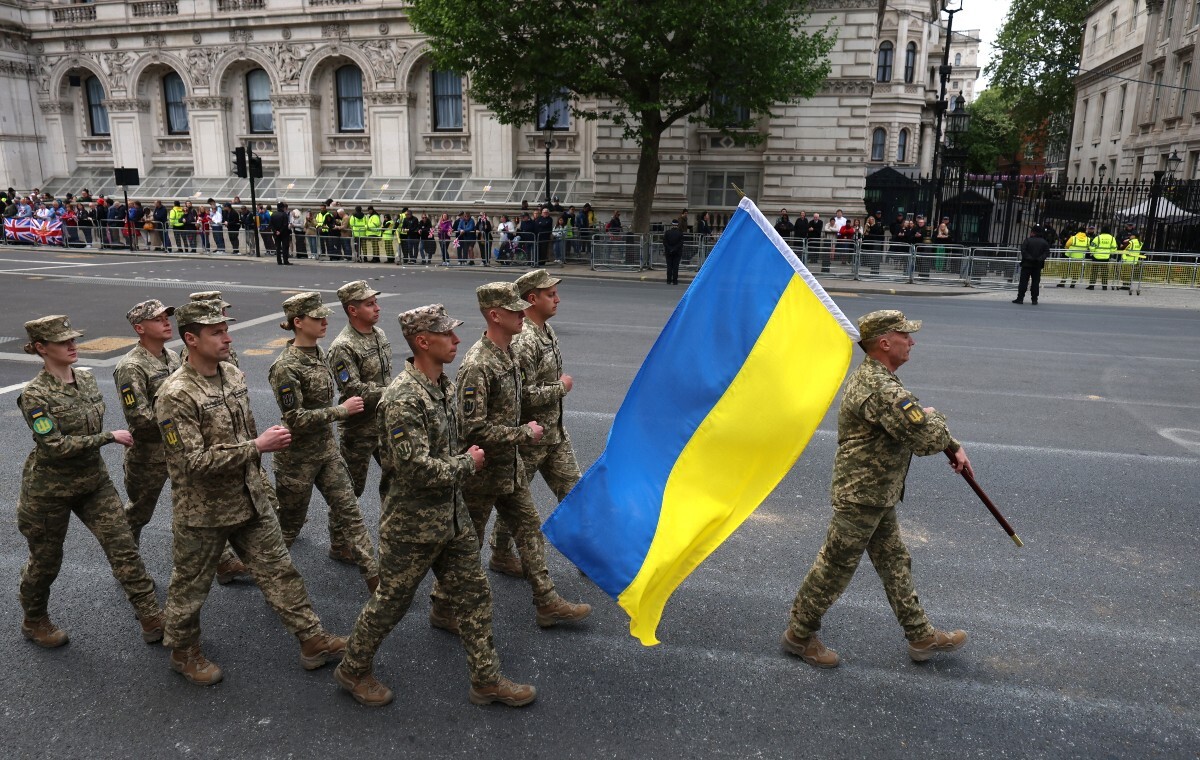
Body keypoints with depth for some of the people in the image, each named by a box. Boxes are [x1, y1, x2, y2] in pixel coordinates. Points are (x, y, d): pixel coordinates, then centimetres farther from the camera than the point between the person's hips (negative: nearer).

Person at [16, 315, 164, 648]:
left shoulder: (86, 379, 1)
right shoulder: (35, 395, -18)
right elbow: (55, 446, -24)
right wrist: (109, 437, -24)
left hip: (94, 481, 5)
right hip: (50, 489, -5)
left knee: (123, 546, -1)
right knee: (45, 560, 14)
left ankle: (153, 621, 3)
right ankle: (34, 622, 40)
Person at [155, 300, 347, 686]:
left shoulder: (234, 375, 2)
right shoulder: (175, 395, -22)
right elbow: (194, 462, -26)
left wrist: (262, 482, 18)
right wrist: (257, 446, -27)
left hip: (250, 500, 6)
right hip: (203, 510, -6)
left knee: (279, 570, 11)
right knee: (191, 586, 14)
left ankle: (312, 640, 20)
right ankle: (183, 651, 37)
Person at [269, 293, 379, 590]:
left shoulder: (317, 354, 3)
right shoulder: (286, 367, -21)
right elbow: (295, 419, -24)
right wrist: (341, 411, -23)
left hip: (326, 449, 7)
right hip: (298, 456, -7)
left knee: (347, 507, 5)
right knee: (290, 519, 11)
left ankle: (373, 575, 9)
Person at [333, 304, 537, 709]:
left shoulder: (443, 384, 4)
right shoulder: (403, 399, -25)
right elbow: (417, 469, -29)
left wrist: (464, 460, 7)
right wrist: (468, 463, -16)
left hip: (452, 514, 8)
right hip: (413, 523, -8)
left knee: (473, 595, 13)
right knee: (392, 601, 11)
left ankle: (486, 679, 27)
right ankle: (353, 670, 35)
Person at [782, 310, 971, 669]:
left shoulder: (873, 376, 9)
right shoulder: (882, 390, -27)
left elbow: (915, 421, 22)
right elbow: (926, 439, -28)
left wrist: (955, 448, 12)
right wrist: (934, 416, -6)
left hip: (877, 495, 10)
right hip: (862, 496, -10)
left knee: (895, 563, 19)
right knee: (835, 568, 4)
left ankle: (921, 637, 34)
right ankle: (799, 635, 21)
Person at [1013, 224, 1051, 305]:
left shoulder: (1028, 240, -7)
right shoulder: (1044, 242, 4)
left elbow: (1023, 251, -15)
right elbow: (1047, 253, -3)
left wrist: (1029, 258, -12)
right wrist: (1039, 259, -10)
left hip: (1027, 264, -3)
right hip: (1038, 265, 3)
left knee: (1023, 282, 0)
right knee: (1035, 282, 7)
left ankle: (1020, 298, -3)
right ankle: (1034, 300, 6)